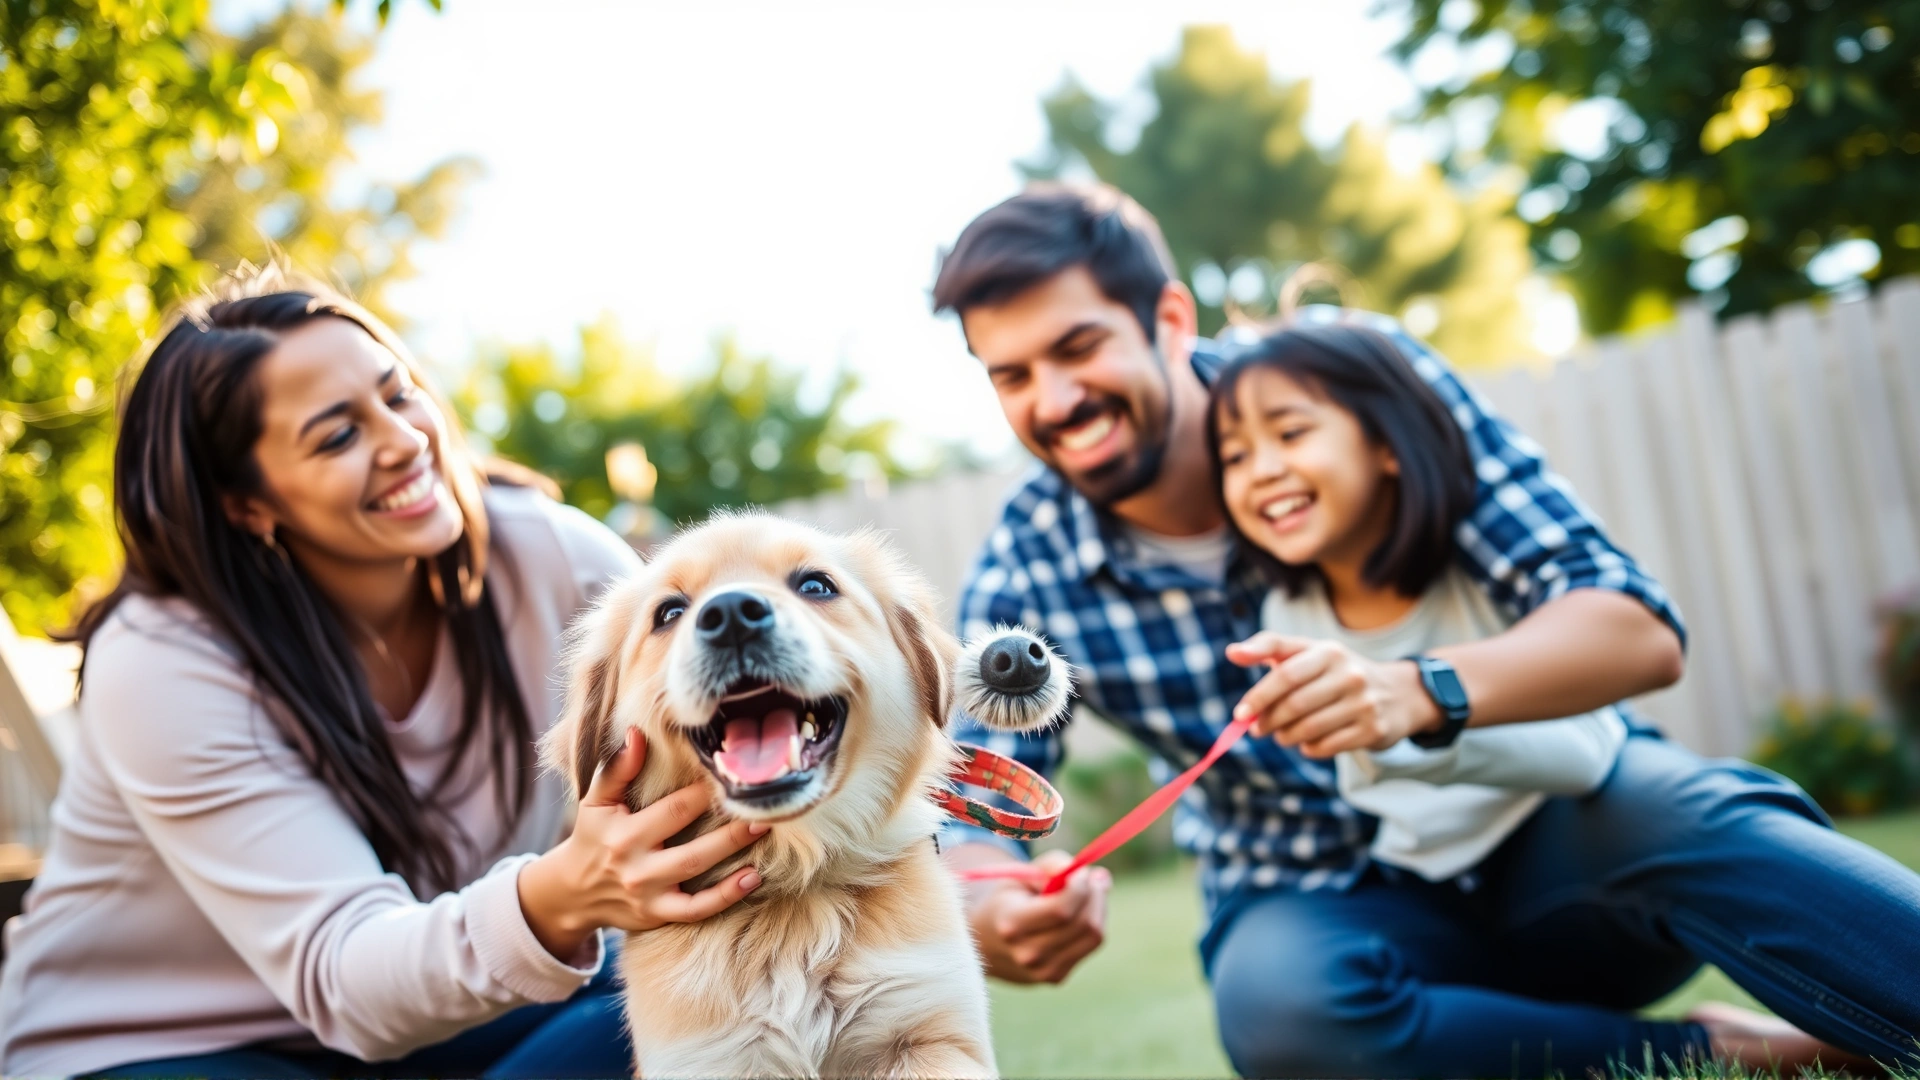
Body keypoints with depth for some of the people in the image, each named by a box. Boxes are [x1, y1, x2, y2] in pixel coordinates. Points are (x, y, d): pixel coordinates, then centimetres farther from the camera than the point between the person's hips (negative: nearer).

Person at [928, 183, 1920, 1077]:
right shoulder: (1024, 568, -10)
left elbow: (1643, 630, -22)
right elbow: (969, 821, -7)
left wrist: (1419, 692, -43)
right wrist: (993, 918, -33)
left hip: (1532, 826, -1)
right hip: (1316, 899, 2)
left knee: (1681, 812, -34)